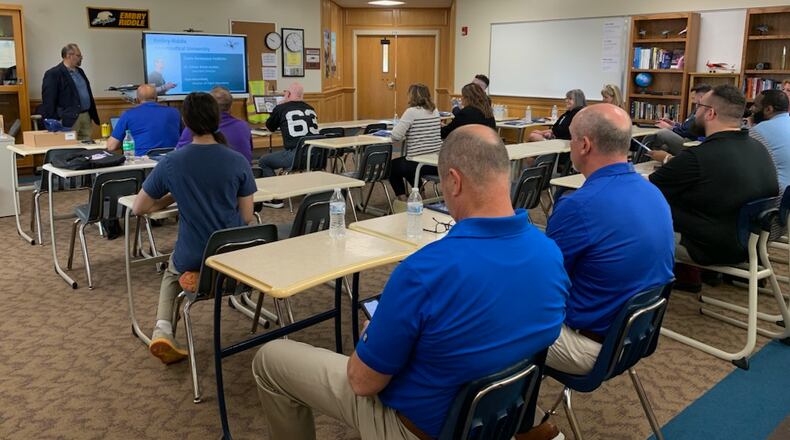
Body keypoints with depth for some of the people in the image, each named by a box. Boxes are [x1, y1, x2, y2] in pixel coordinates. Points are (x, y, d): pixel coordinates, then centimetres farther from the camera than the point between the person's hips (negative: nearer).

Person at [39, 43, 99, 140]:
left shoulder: (80, 71, 17)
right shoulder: (53, 74, -7)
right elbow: (48, 101, -11)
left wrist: (93, 114, 18)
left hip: (86, 116, 7)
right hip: (69, 120, -7)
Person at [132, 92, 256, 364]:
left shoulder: (171, 163, -10)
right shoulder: (238, 162, -10)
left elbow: (139, 208, 1)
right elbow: (247, 218, -3)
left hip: (192, 258, -1)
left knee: (172, 272, 37)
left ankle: (163, 329, 12)